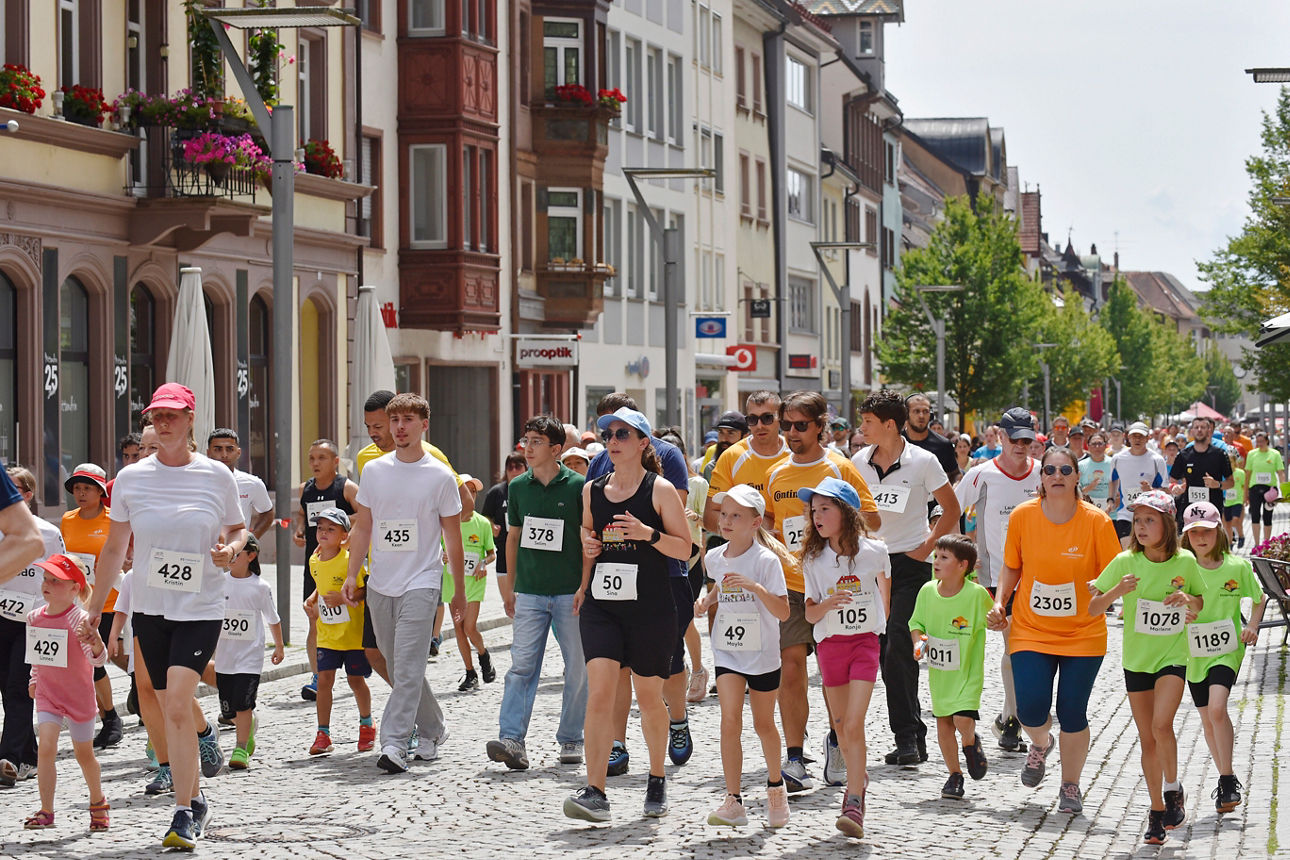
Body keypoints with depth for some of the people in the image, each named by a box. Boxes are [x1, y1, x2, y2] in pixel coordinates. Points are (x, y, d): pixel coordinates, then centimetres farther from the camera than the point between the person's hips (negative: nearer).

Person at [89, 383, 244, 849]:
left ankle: (184, 812, -10)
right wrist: (94, 609, 9)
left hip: (201, 608, -3)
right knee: (172, 711, 7)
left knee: (177, 704, -17)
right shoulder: (131, 478, 3)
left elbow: (238, 529, 13)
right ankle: (196, 800, 25)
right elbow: (114, 549, 10)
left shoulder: (216, 475, -1)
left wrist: (230, 548, -11)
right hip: (149, 607, 3)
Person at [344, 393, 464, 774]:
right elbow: (362, 527, 13)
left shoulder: (440, 476, -2)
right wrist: (351, 575, 3)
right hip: (380, 585, 5)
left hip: (420, 584, -5)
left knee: (408, 668, -15)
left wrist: (460, 593, 4)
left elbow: (453, 540, 2)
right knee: (398, 669, 11)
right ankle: (433, 731, 27)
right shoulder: (374, 471, 8)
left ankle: (395, 743, -19)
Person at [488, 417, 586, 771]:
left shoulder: (577, 486, -4)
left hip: (570, 592, -2)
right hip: (529, 592, 3)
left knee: (577, 668, 4)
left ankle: (570, 740, 15)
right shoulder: (518, 486, 7)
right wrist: (509, 586, 15)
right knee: (522, 666, -7)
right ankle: (512, 740, -14)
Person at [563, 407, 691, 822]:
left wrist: (647, 533, -18)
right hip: (601, 606, 3)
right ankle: (594, 793, -16)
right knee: (599, 693, -12)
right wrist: (587, 546, 1)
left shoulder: (659, 489, -2)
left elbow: (684, 548, -3)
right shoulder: (592, 490, 10)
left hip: (651, 608, -3)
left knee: (649, 697, 8)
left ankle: (657, 779, 31)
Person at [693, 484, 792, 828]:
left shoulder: (766, 560, -15)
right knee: (730, 720, -12)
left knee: (763, 724, 11)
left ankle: (775, 786, 36)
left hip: (762, 654, -3)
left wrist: (755, 587, -33)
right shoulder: (715, 558, 0)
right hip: (727, 652, 3)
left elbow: (783, 612, -20)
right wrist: (706, 601, 5)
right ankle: (734, 800, -10)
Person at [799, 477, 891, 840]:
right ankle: (859, 777, 37)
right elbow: (810, 614, -3)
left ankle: (854, 804, -16)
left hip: (865, 641, -3)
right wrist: (827, 604, -25)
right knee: (841, 725, 11)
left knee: (853, 724, -14)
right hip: (830, 643, 3)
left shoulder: (874, 551, -6)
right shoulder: (814, 559, -3)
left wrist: (882, 615, 30)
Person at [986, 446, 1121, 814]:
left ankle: (1070, 786, 22)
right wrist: (999, 602, -3)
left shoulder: (1096, 521, -10)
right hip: (1031, 631, 1)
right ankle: (1041, 744, 28)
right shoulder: (1022, 516, -4)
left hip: (1083, 635, -1)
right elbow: (1011, 567, 10)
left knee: (1072, 714, -1)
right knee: (1031, 710, -11)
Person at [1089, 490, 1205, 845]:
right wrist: (1117, 590, -27)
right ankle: (1157, 811, 20)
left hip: (1173, 656, -2)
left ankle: (1173, 789, 1)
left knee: (1161, 725, -22)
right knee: (1147, 739, 7)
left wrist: (1187, 599, -13)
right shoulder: (1125, 562, -8)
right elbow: (1092, 609, -8)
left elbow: (1199, 604, 10)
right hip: (1136, 659, 2)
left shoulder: (1185, 562, -6)